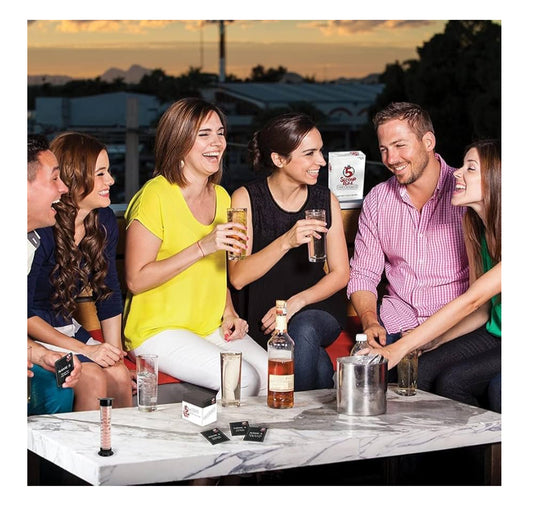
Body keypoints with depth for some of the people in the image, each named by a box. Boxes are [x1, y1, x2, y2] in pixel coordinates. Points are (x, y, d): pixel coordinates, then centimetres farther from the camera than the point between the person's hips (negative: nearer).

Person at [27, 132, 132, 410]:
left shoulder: (103, 221, 0)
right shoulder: (41, 231, -22)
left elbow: (109, 293, 9)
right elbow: (24, 313, -18)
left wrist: (115, 352, -1)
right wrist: (84, 349, -22)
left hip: (66, 328, 6)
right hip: (34, 334, -6)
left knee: (120, 376, -18)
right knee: (93, 379, -26)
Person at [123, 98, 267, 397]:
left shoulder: (221, 196, 12)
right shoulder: (156, 196, -12)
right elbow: (136, 280, -16)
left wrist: (229, 314, 6)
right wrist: (202, 247, -22)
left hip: (212, 328, 7)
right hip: (158, 330, -6)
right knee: (243, 379, -24)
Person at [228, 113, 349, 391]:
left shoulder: (326, 200, 7)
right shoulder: (246, 198, -3)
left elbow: (340, 273, 6)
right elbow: (238, 277, -13)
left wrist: (298, 302, -12)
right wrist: (286, 242, -27)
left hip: (317, 308, 3)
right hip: (265, 316, -3)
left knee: (303, 329, -33)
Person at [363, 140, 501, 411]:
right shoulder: (478, 229, 3)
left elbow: (471, 301, -27)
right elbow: (481, 312, 7)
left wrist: (399, 348, -28)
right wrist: (434, 342, -10)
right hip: (493, 335, 7)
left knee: (452, 380, -24)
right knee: (422, 371, -15)